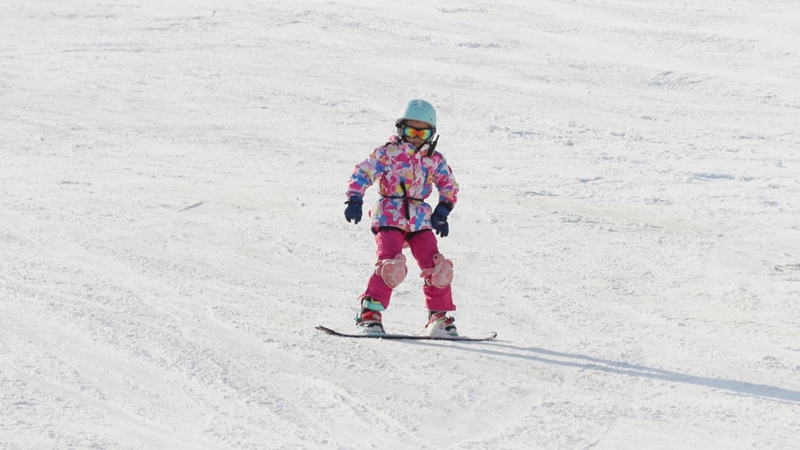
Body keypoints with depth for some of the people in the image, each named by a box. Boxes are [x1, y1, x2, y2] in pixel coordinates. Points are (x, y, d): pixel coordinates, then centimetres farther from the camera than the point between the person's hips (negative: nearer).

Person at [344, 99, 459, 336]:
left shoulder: (435, 160, 12)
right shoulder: (388, 153, 1)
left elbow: (449, 186, 22)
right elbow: (362, 173, -2)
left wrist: (442, 213, 9)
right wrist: (354, 200, -13)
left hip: (420, 220, 4)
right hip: (389, 217, -4)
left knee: (436, 268, -4)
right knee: (391, 265, -23)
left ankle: (441, 317, 8)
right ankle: (369, 315, -20)